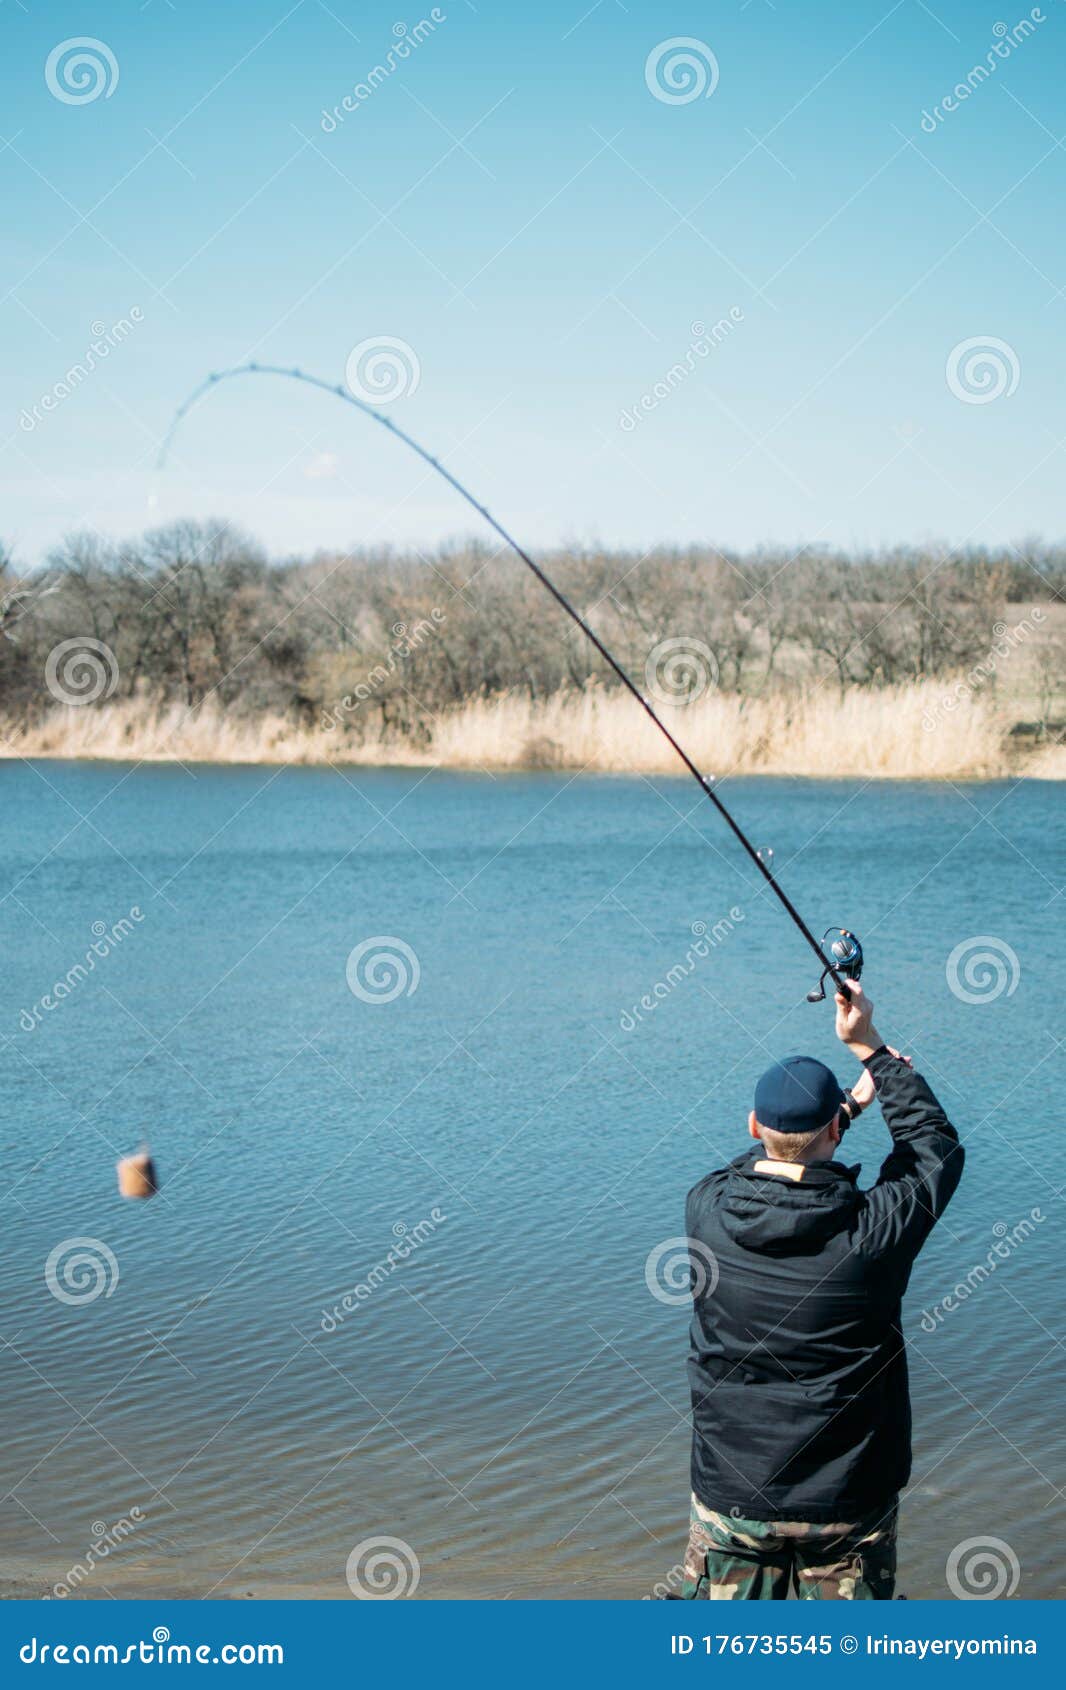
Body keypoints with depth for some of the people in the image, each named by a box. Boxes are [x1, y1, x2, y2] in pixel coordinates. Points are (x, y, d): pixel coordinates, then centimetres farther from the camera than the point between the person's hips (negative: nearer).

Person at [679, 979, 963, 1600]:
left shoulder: (708, 1211, -10)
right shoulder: (876, 1229, -18)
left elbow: (764, 1163, 15)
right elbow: (936, 1145, 4)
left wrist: (850, 1099, 25)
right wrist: (870, 1046, 9)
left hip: (731, 1500, 2)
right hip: (849, 1503, -2)